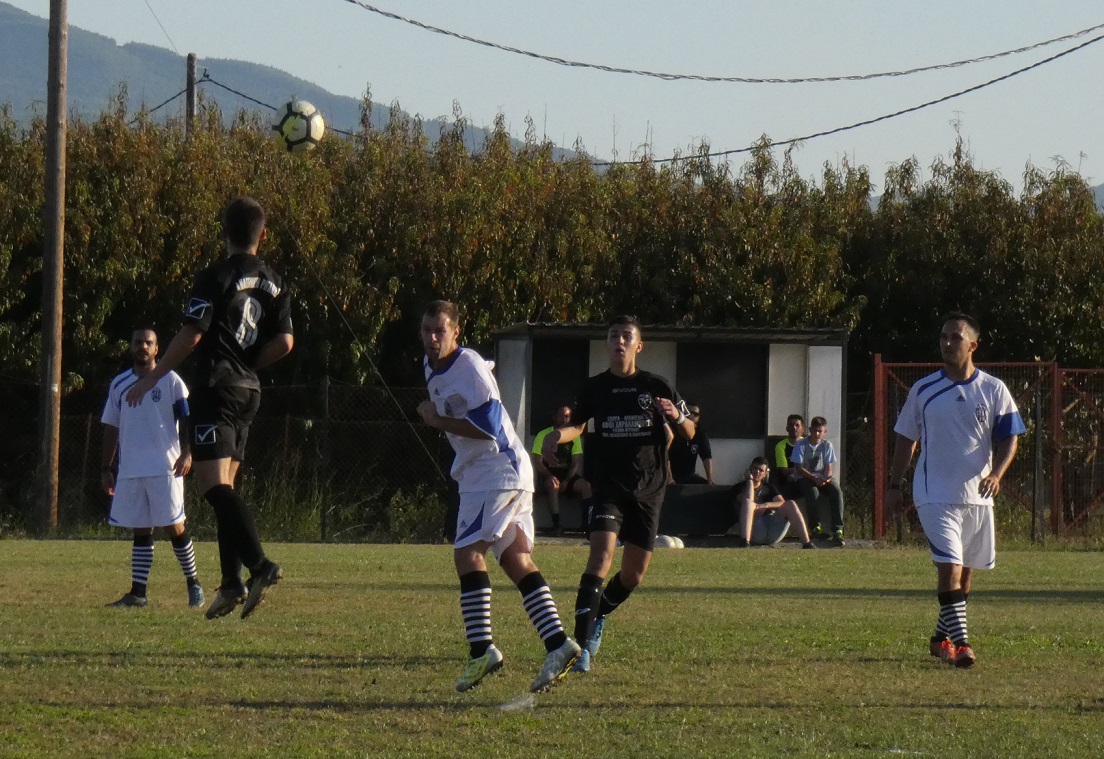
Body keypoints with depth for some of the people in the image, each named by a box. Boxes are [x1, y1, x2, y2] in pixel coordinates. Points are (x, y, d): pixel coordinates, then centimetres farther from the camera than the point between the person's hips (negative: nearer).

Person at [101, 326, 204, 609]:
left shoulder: (170, 381, 0)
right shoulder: (119, 384, 12)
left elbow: (185, 419, -3)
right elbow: (111, 429, 16)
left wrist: (186, 453, -17)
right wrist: (105, 468, 12)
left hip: (165, 467, -4)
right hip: (130, 470, 4)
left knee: (175, 527, -4)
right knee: (140, 531, 4)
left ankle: (194, 584, 8)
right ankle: (137, 593, 4)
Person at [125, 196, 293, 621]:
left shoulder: (216, 278, -9)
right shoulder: (273, 284, 9)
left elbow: (192, 335, -13)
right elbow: (284, 342, 4)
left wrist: (152, 378, -4)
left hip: (216, 389, -7)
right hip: (249, 392, 7)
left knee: (214, 483, -14)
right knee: (223, 488, 13)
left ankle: (259, 565, -29)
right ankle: (232, 582, 8)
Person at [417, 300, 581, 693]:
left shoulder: (469, 369, -17)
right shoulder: (432, 367, 13)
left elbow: (489, 426, -23)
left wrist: (438, 421, -16)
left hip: (499, 471, -10)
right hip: (479, 474, 10)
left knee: (467, 552, -15)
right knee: (516, 559, 4)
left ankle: (481, 649, -17)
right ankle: (558, 643, 0)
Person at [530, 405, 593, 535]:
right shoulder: (543, 435, -1)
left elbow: (575, 463, 2)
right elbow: (537, 462, -6)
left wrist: (566, 481, -15)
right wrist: (549, 476, -24)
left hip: (567, 474, 3)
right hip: (547, 474, -3)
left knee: (585, 486, -26)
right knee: (553, 485, -37)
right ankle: (556, 524, -40)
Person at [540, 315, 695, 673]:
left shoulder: (656, 387, 3)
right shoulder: (595, 387, 4)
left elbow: (689, 433, 7)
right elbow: (578, 425, 16)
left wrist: (677, 417, -16)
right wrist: (558, 435, -7)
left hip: (648, 489, 2)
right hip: (608, 486, -2)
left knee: (634, 574, 7)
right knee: (601, 554, -23)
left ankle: (598, 616, 37)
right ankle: (582, 643, -27)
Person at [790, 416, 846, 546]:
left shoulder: (827, 445, 5)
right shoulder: (801, 445, -5)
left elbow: (828, 467, 4)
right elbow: (799, 467, -8)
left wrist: (825, 478, -19)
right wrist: (814, 478, -21)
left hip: (823, 478, 3)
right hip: (805, 478, -3)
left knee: (837, 491, -27)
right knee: (813, 492, -37)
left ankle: (837, 530, -32)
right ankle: (816, 527, -29)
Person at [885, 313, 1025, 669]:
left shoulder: (993, 390, 2)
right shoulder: (923, 391, 3)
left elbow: (1009, 438, 2)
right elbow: (906, 439, 11)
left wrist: (996, 473, -15)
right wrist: (894, 485, 10)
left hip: (977, 495, 2)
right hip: (935, 495, -2)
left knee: (964, 572, 12)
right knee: (949, 567, -16)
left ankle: (941, 638, 28)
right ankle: (960, 643, -21)